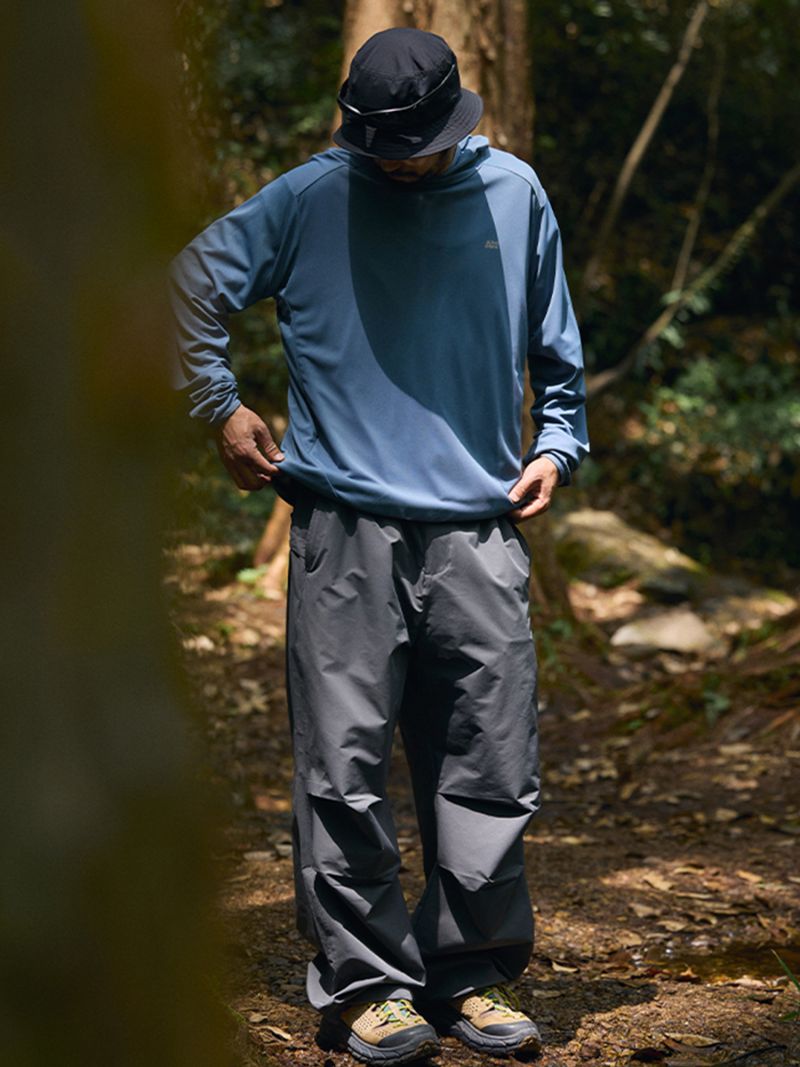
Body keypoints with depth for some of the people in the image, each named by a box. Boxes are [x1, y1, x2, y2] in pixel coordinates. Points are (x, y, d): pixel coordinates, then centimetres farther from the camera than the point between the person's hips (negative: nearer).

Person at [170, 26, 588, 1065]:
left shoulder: (514, 195, 10)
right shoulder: (307, 200, 2)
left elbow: (555, 345, 23)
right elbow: (190, 284, 9)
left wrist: (557, 445, 12)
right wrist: (222, 407, 3)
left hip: (479, 532, 2)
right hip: (346, 526, -2)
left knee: (492, 771, 3)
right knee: (344, 770, -3)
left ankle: (476, 973, 15)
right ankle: (366, 981, 8)